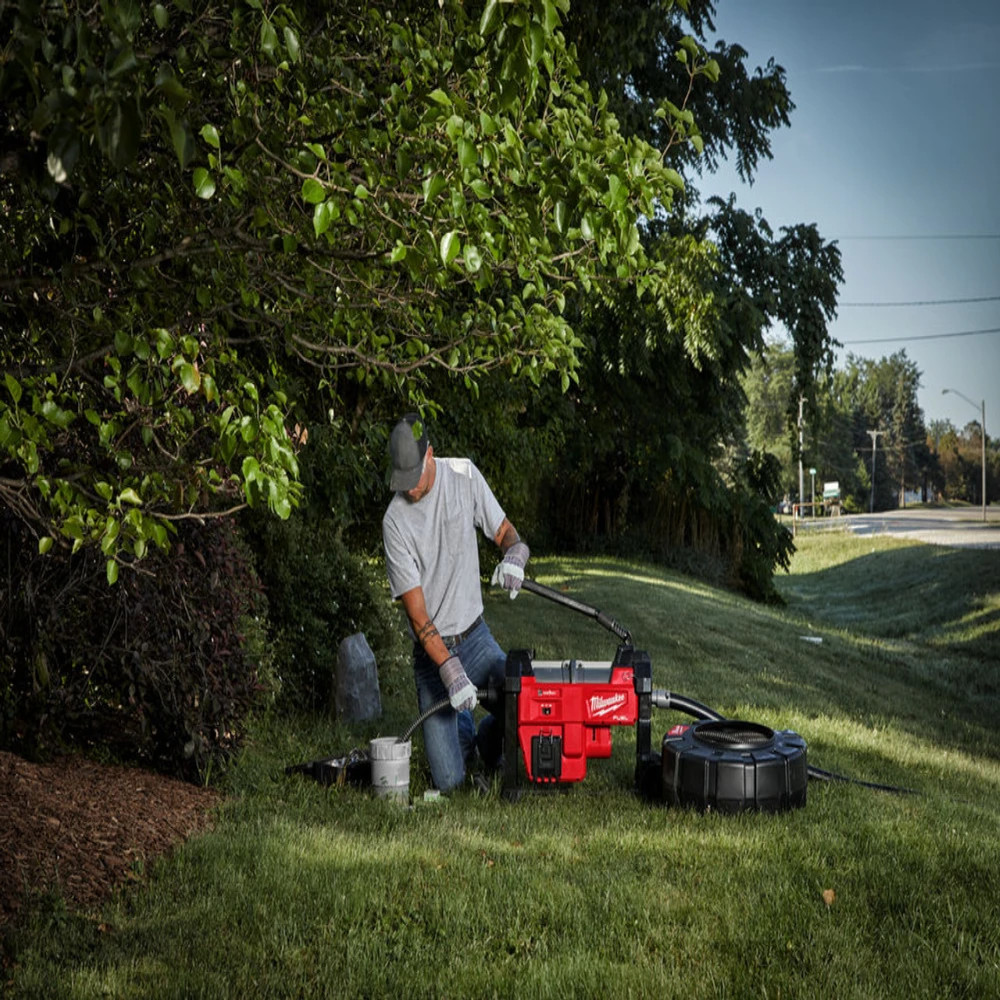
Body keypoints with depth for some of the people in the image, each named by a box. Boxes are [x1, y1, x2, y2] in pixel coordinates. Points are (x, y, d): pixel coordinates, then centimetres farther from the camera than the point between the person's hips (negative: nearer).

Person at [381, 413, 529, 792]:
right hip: (431, 650, -3)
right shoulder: (395, 521, -15)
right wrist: (450, 670, -28)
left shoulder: (465, 475, -5)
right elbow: (416, 613, -17)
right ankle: (461, 730, 28)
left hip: (476, 636, 3)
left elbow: (503, 530, 7)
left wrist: (514, 551, -19)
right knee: (448, 781, -9)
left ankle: (490, 737, 15)